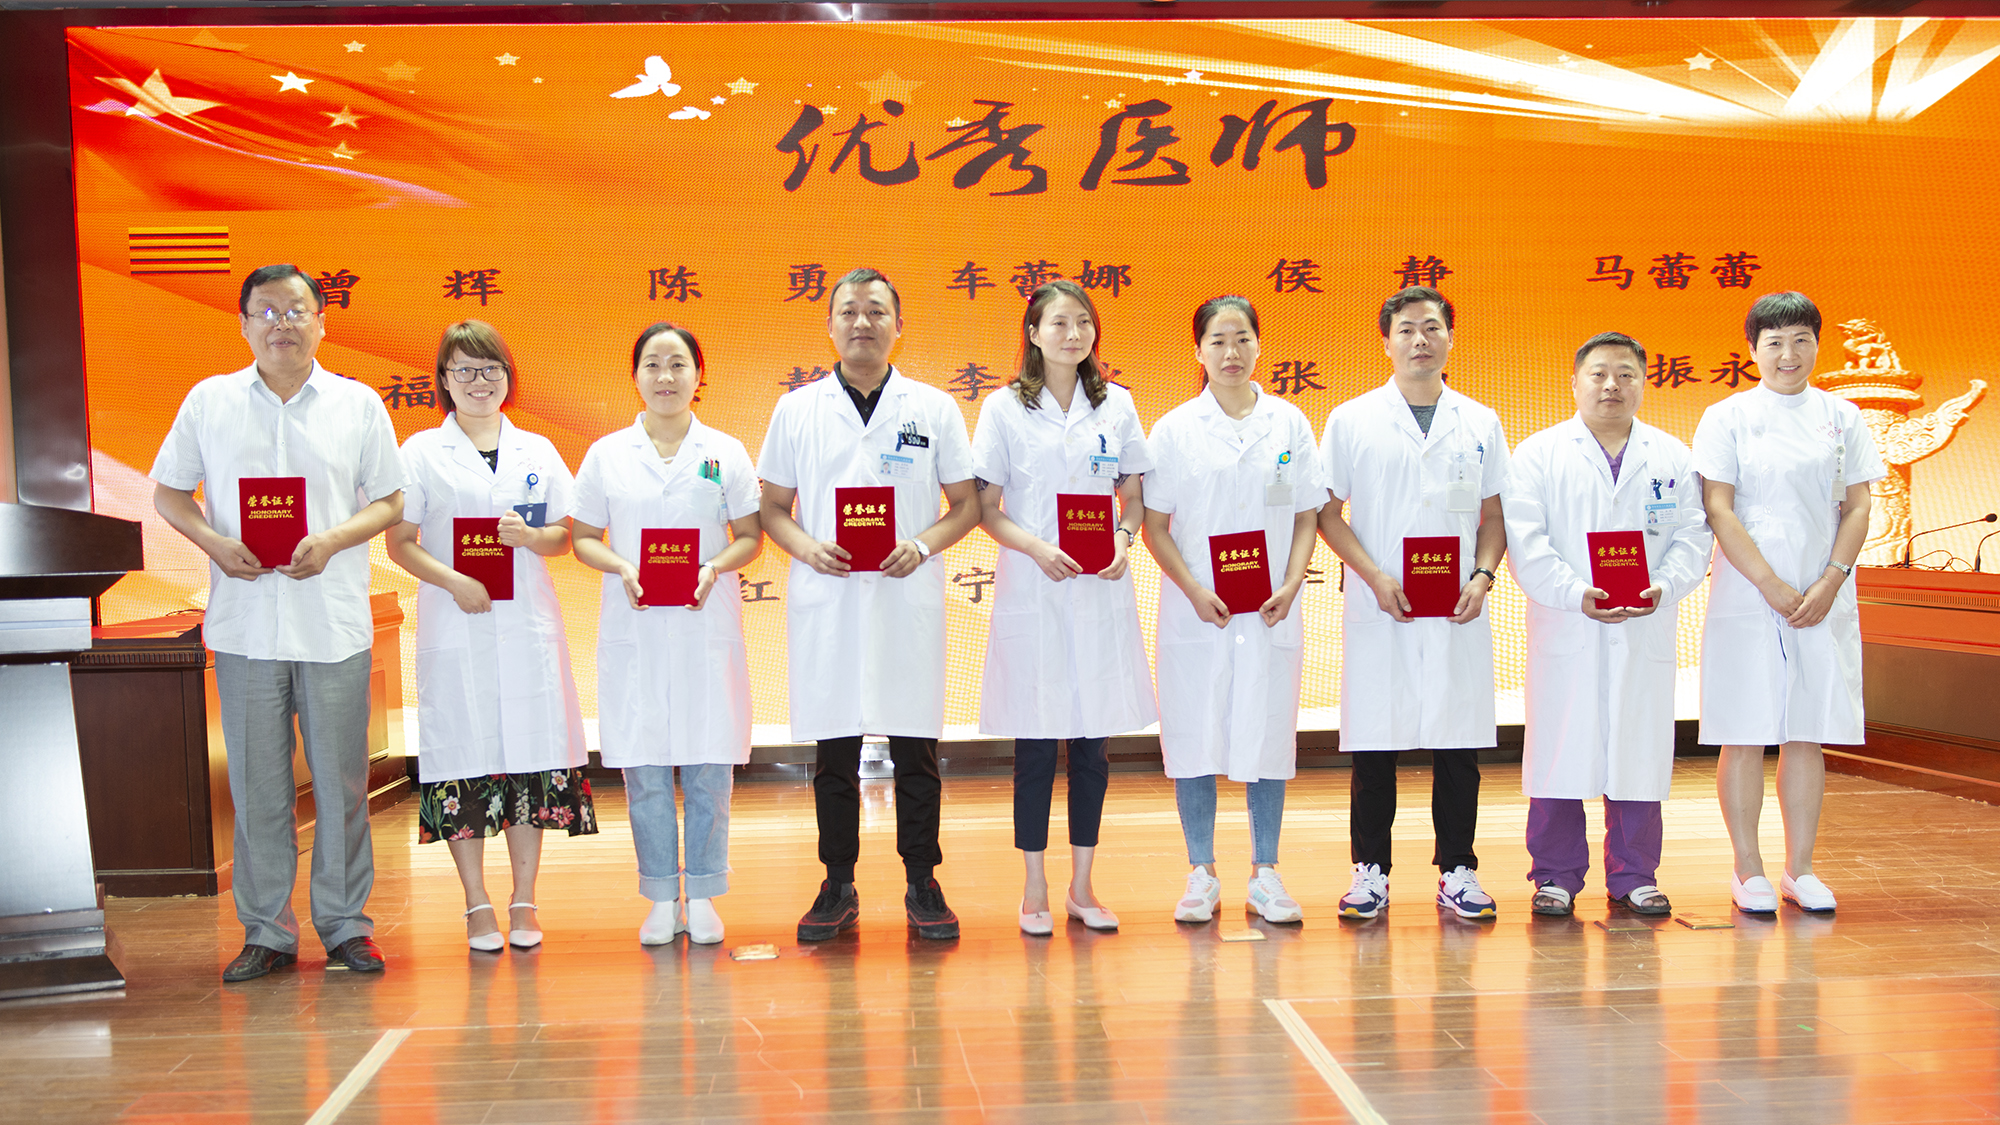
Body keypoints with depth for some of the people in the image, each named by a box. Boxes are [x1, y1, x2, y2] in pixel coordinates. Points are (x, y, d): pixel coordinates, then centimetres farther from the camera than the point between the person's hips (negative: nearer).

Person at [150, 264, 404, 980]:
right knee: (256, 784, 5)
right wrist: (215, 543, -8)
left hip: (334, 624, 0)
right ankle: (267, 932, 16)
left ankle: (345, 924, 16)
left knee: (341, 781, 3)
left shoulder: (360, 404, 6)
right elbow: (168, 491, 11)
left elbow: (390, 503, 7)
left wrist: (333, 541, -11)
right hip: (245, 622, 1)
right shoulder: (209, 401, 7)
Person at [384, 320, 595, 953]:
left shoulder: (537, 451, 13)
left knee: (532, 757, 1)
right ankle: (478, 907, 10)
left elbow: (563, 538, 13)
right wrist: (453, 581, -14)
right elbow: (400, 543, 2)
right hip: (455, 630, -2)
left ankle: (524, 903, 12)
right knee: (464, 759, -1)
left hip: (528, 624, 2)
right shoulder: (421, 452, 6)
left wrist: (530, 537, -9)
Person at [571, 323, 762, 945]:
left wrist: (715, 568, -13)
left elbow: (750, 535, 7)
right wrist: (622, 568, -10)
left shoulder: (724, 452, 6)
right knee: (644, 768, 2)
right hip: (634, 629, 1)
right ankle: (662, 898, 14)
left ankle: (701, 895, 13)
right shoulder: (607, 454, 7)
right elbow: (584, 537, 9)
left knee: (709, 767, 0)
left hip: (707, 627, 0)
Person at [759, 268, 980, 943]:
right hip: (826, 599, 1)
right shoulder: (796, 410, 8)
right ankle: (838, 887, 17)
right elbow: (773, 508, 11)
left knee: (916, 748, 3)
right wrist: (808, 548, -9)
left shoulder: (933, 408, 6)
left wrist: (924, 544, -11)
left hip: (908, 596, -1)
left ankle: (922, 885, 15)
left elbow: (966, 503, 7)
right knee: (834, 752, 6)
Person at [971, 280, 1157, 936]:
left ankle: (1082, 887, 19)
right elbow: (986, 508, 0)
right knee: (1035, 747, 2)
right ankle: (1035, 890, 14)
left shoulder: (1117, 405, 9)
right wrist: (1036, 547, -16)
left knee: (1093, 745, 6)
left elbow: (1134, 496, 13)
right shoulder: (1004, 409, 1)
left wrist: (1123, 539, -7)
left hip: (1100, 592, 2)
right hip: (1030, 592, -2)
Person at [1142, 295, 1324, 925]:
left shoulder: (1288, 422, 6)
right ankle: (1201, 875, 15)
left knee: (1270, 737, 5)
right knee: (1195, 737, 2)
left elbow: (1307, 516, 7)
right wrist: (1194, 590, -11)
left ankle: (1264, 874, 17)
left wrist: (1290, 587, -7)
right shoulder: (1175, 428, 2)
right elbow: (1155, 524, 1)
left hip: (1270, 613, 1)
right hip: (1196, 612, -1)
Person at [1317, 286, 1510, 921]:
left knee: (1458, 738, 4)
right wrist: (1376, 578, -10)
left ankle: (1457, 870, 15)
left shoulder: (1481, 423, 11)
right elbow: (1328, 512, 2)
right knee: (1374, 741, 1)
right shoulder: (1351, 420, 4)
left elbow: (1493, 515, 13)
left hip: (1458, 611, 2)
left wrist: (1482, 575, -5)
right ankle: (1370, 870, 12)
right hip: (1377, 608, -2)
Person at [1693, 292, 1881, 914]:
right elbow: (1719, 511, -6)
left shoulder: (1842, 417, 10)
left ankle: (1800, 868, 14)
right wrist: (1772, 585, -13)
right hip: (1747, 599, -3)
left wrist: (1830, 582, -7)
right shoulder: (1727, 417, 0)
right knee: (1746, 735, -1)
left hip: (1825, 599, 3)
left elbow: (1858, 507, 7)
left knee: (1807, 733, 6)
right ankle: (1748, 869, 8)